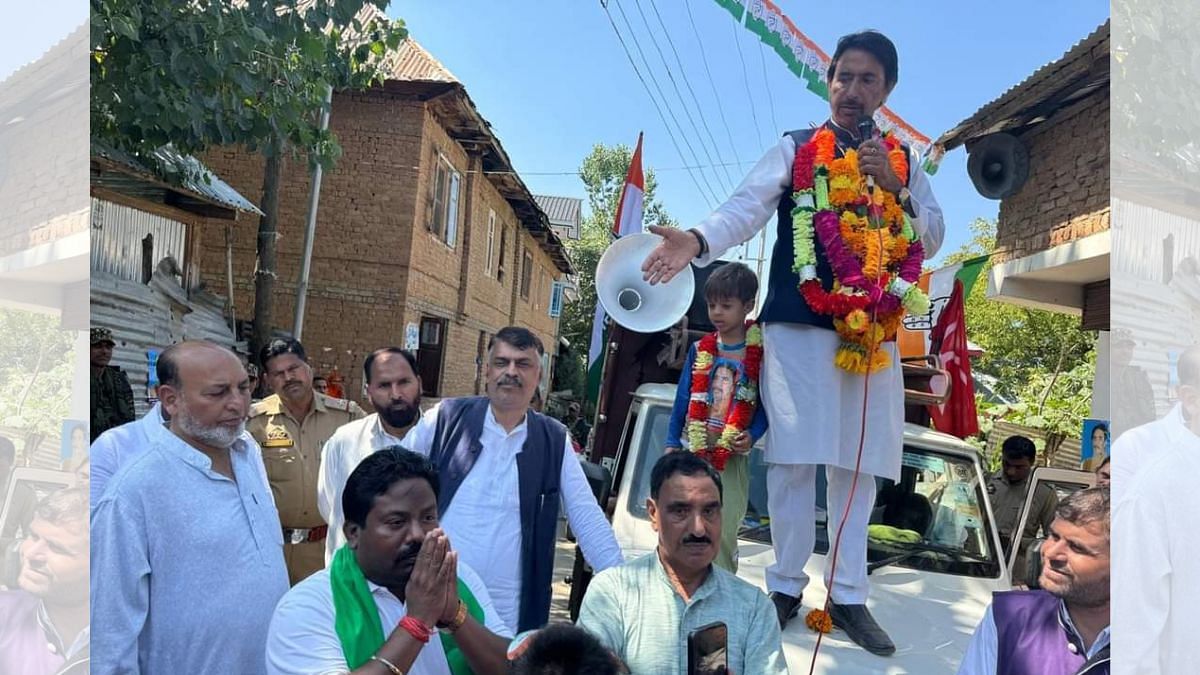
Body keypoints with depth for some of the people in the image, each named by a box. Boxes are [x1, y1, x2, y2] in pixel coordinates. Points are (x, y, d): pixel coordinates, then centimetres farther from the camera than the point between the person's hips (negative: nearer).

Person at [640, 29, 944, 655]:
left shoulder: (903, 162, 16)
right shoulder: (794, 149, 7)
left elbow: (932, 239, 11)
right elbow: (746, 207, -9)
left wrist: (895, 188, -6)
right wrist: (698, 239, -29)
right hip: (799, 323, -3)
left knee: (858, 464, 5)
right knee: (794, 458, -3)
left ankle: (848, 595, 16)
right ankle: (785, 583, 12)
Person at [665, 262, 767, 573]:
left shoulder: (759, 352, -2)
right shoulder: (700, 349, 7)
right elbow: (683, 398, 9)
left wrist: (752, 434, -16)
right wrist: (672, 442, 5)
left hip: (733, 455, -3)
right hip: (693, 449, 3)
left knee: (724, 529, -1)